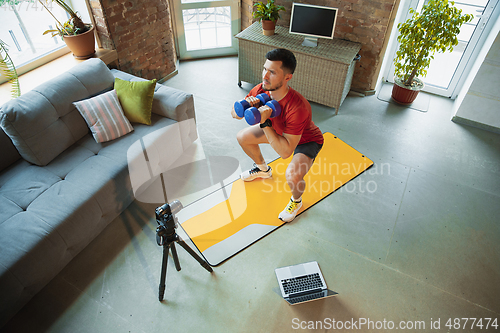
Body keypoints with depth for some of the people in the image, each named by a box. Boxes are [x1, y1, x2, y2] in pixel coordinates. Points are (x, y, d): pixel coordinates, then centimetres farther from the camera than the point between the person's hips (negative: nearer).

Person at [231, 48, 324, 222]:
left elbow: (285, 152, -40)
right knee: (242, 137, 6)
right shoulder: (261, 90, -24)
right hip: (280, 130, 7)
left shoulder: (297, 108, -43)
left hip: (307, 140, -6)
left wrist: (264, 123, -45)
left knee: (292, 175, -34)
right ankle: (263, 169, 34)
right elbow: (234, 114, -11)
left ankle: (296, 201, 6)